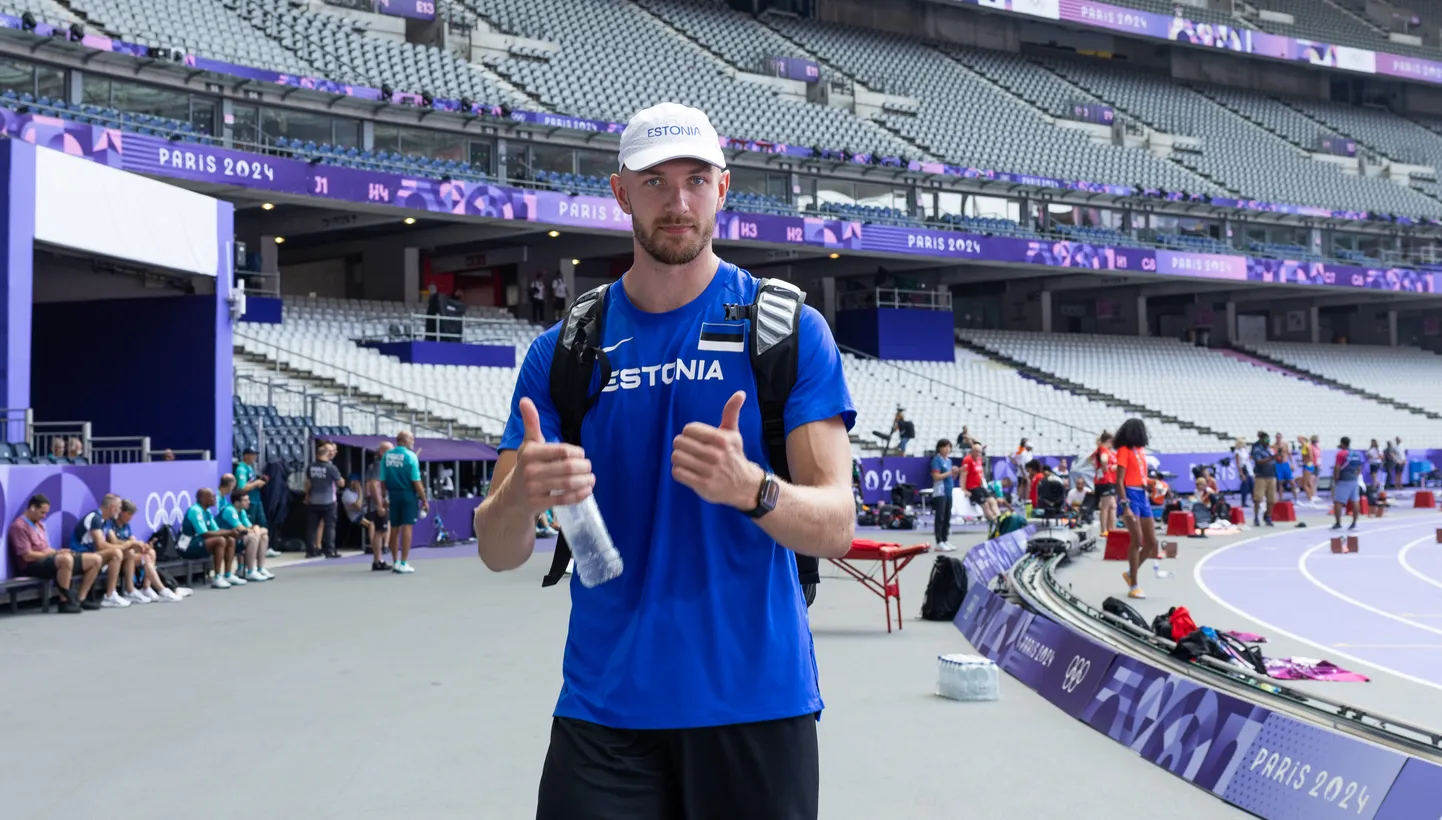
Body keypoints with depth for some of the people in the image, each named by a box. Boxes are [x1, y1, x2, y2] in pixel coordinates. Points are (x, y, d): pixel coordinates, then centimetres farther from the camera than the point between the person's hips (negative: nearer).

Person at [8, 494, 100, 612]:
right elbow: (28, 556, -16)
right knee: (66, 559, -42)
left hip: (47, 559, 9)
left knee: (95, 559, -3)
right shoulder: (19, 526, -8)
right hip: (33, 566, -9)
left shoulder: (39, 523, 20)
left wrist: (56, 552, -4)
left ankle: (81, 599, -5)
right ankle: (65, 602, -30)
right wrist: (55, 553, -10)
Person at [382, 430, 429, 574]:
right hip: (408, 495, -5)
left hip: (393, 495, 5)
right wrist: (424, 500, -7)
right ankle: (403, 564, -5)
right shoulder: (410, 456, -10)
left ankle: (396, 562, 19)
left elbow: (382, 480, 4)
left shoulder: (386, 456, 4)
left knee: (394, 528, 12)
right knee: (407, 527, -3)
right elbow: (416, 481, -12)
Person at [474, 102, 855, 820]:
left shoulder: (790, 329, -3)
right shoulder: (562, 349, 3)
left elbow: (835, 526, -8)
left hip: (756, 700, -1)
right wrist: (521, 496, -23)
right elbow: (497, 552, 0)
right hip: (602, 709, 1)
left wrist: (749, 488, -29)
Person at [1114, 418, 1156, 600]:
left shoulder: (1141, 450, 14)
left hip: (1143, 496, 8)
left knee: (1151, 542, 7)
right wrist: (1125, 506, -19)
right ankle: (1134, 586, -1)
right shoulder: (1124, 450, -8)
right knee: (1137, 540, -9)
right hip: (1130, 496, -8)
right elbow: (1119, 481, -13)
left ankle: (1131, 573, 26)